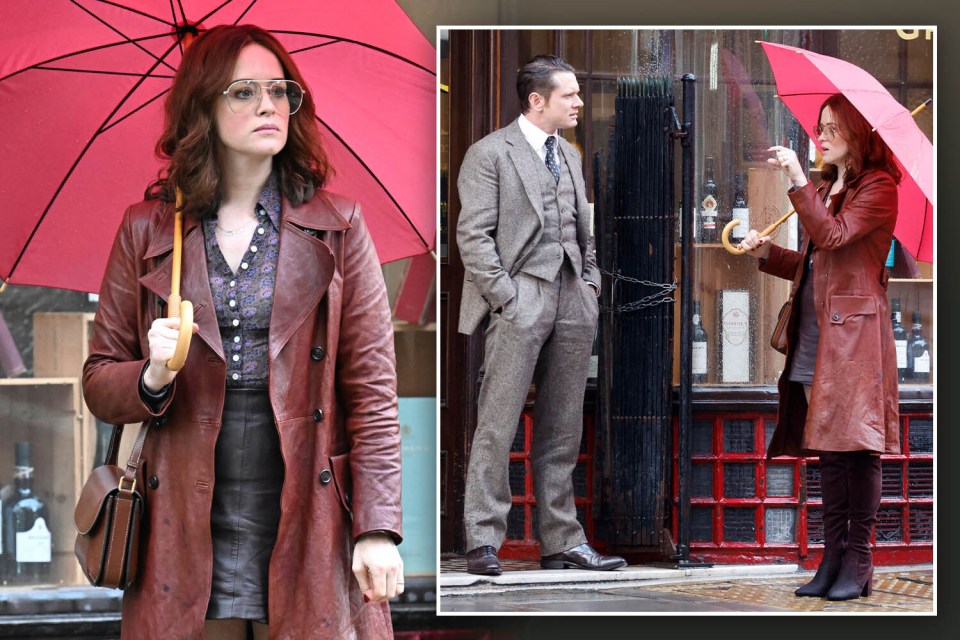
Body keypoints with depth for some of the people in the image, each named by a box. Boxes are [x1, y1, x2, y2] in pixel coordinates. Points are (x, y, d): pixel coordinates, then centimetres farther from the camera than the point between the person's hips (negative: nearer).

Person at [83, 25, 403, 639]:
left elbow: (372, 387, 1)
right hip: (190, 535, 1)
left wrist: (378, 527, -7)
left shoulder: (337, 226, 5)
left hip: (309, 531, 0)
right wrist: (152, 378, -12)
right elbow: (99, 381, 11)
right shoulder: (146, 230, 7)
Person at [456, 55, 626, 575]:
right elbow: (473, 235, -8)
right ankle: (483, 543, -5)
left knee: (562, 431, 8)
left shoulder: (570, 155, 20)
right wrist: (503, 295, -14)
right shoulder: (489, 153, -3)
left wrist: (592, 280, 10)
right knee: (497, 428, -7)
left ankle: (562, 542, 12)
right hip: (521, 299, -7)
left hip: (573, 302, 7)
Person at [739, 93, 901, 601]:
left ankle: (858, 563, -5)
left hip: (854, 333, -8)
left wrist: (797, 181, -23)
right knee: (827, 448, 7)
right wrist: (768, 253, 10)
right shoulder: (828, 189, 22)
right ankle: (833, 558, 10)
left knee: (856, 446, -8)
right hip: (816, 336, 8)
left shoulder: (877, 187, -5)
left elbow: (833, 235, -20)